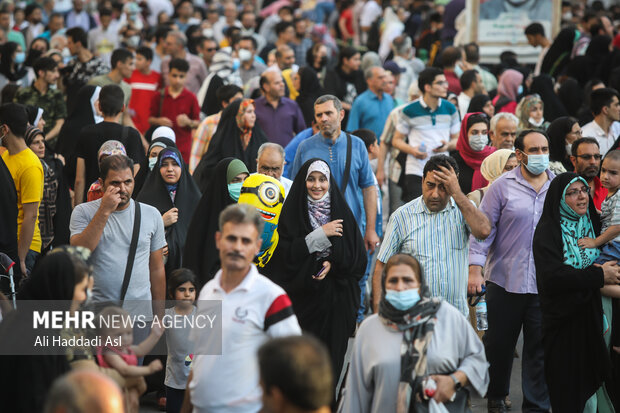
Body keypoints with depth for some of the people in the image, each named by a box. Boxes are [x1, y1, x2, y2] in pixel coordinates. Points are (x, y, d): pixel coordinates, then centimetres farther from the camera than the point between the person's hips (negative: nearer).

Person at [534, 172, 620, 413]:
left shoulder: (593, 224, 9)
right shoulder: (548, 231, -10)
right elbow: (552, 276, -22)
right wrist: (598, 276, -16)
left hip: (592, 315, 5)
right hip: (563, 320, -5)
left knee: (591, 379, 4)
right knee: (568, 387, -1)